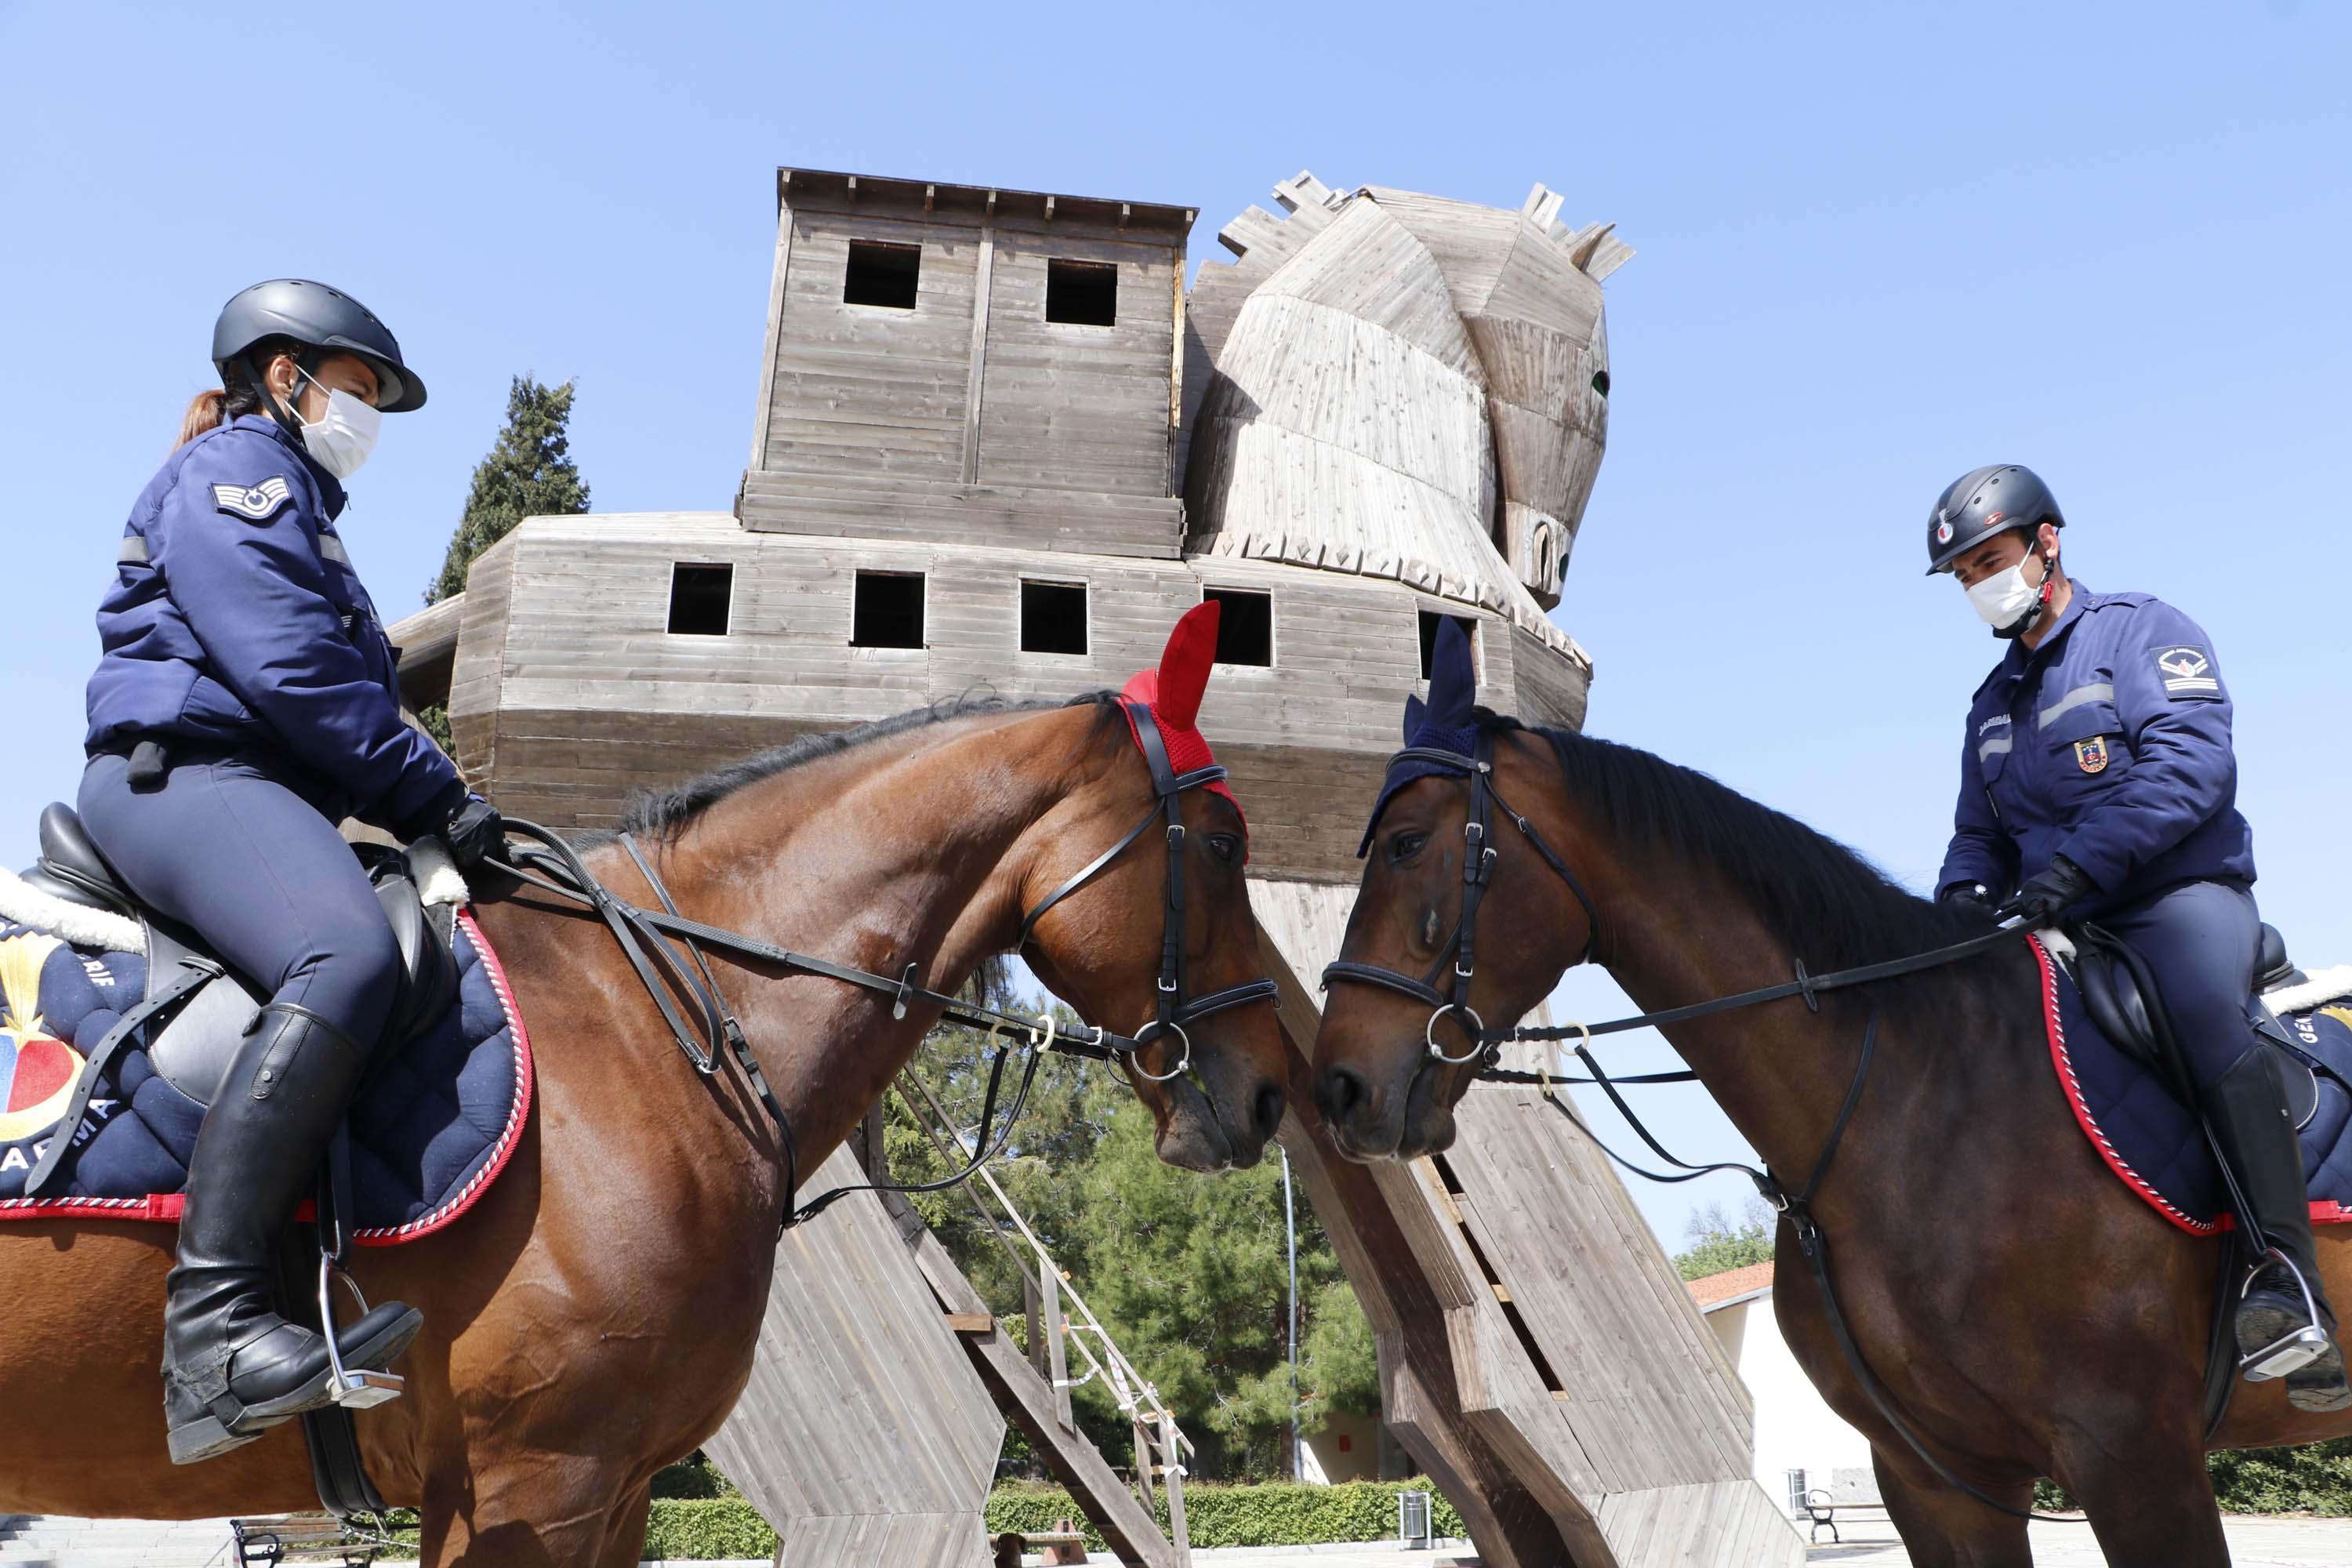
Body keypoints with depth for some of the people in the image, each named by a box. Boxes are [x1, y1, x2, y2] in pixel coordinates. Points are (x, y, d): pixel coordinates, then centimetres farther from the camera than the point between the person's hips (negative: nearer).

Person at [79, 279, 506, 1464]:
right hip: (180, 770, -11)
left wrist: (417, 799, 14)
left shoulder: (291, 499, 32)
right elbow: (291, 670, -14)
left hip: (256, 786, 11)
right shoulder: (237, 468, 1)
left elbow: (341, 679, 28)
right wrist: (430, 793, -13)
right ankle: (209, 1326, -44)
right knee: (351, 954, -37)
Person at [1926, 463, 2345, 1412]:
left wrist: (2076, 862, -27)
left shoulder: (2141, 632, 1)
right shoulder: (1993, 703, 21)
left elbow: (2192, 764, -15)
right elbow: (1979, 832, 20)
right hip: (2062, 933, 7)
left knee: (2204, 1013, -36)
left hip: (2182, 896, -7)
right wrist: (1963, 894, -5)